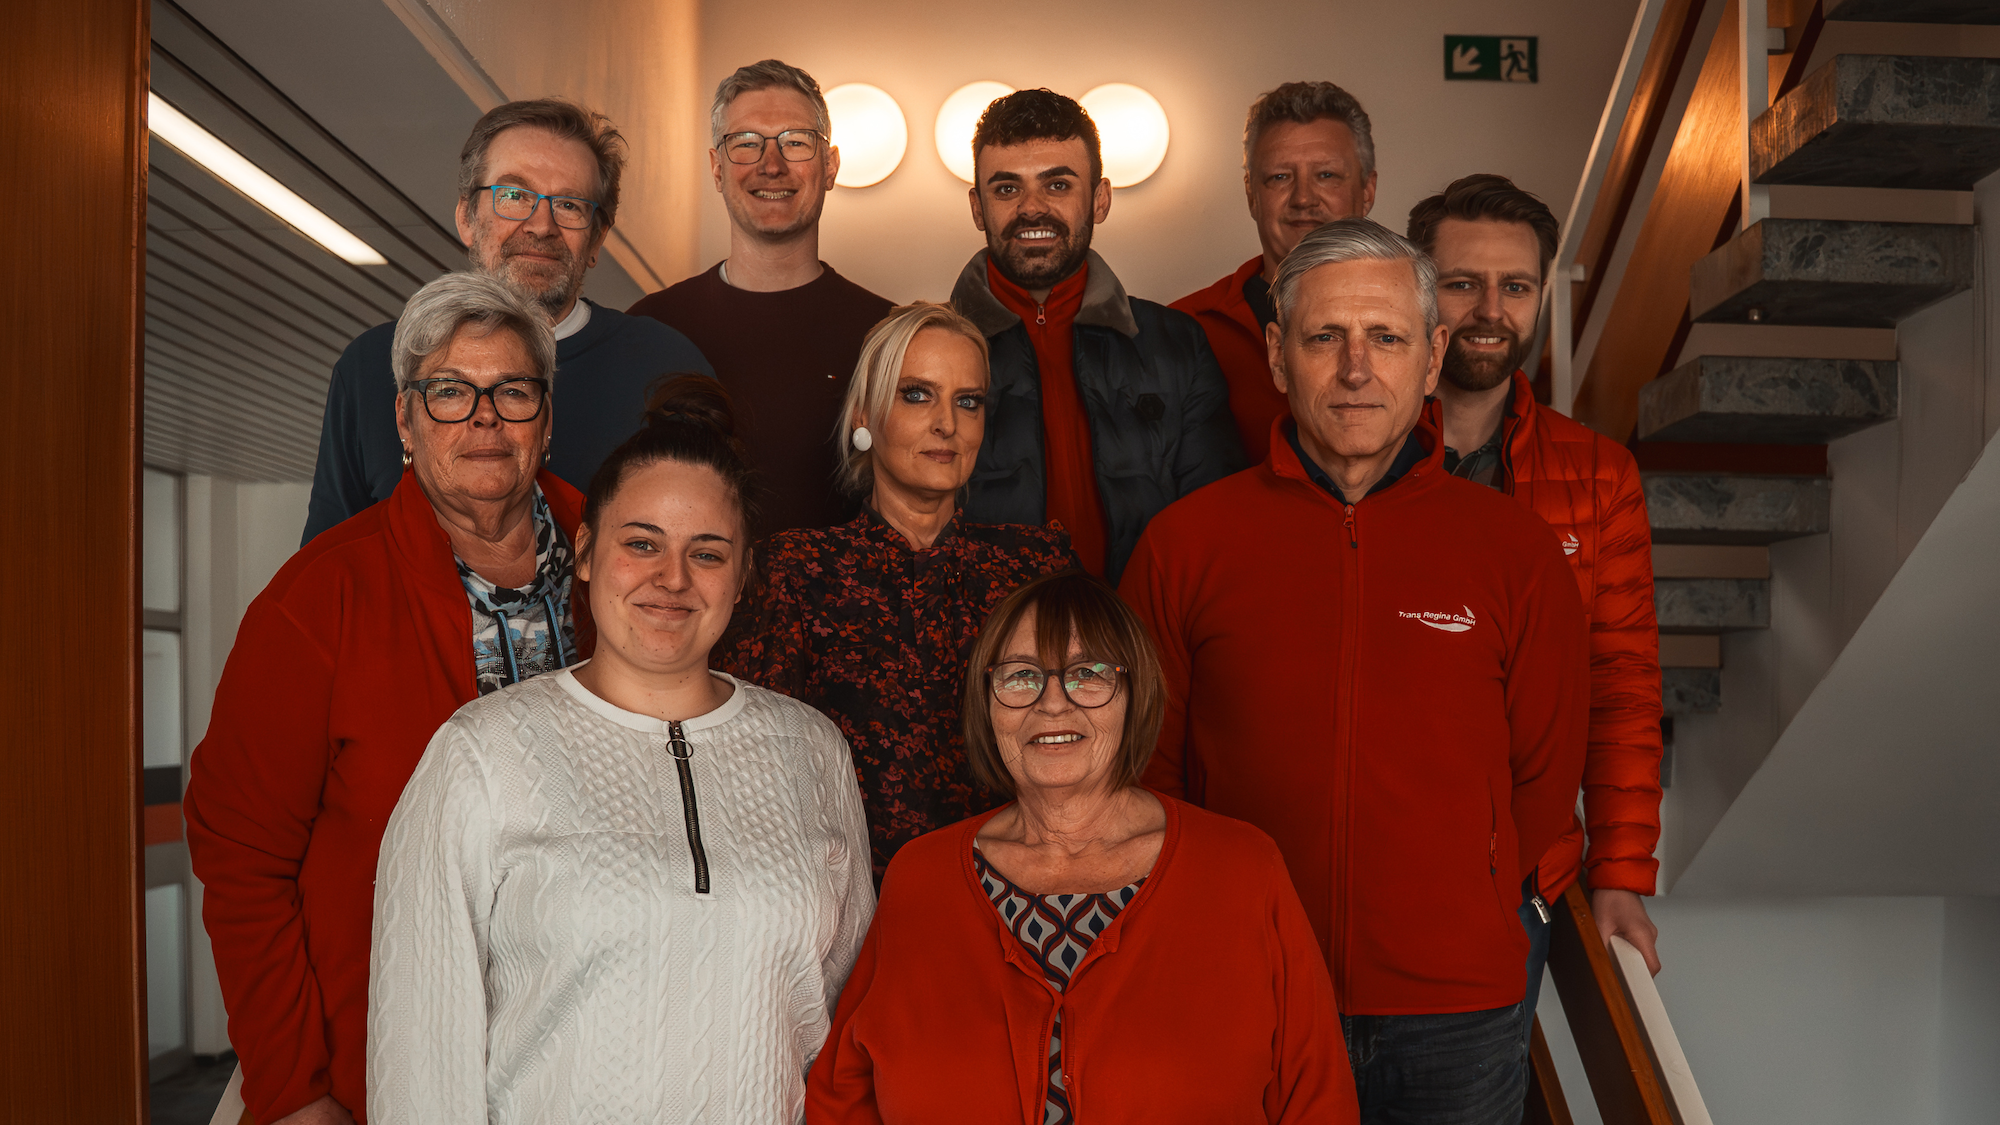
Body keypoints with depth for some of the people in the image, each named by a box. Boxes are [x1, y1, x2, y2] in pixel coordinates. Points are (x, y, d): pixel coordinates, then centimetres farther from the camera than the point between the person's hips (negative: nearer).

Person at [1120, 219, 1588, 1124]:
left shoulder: (1515, 549, -1)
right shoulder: (1184, 542, -3)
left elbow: (1546, 776, 7)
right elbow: (1145, 767, 3)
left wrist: (1449, 908, 6)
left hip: (1453, 1016, 1)